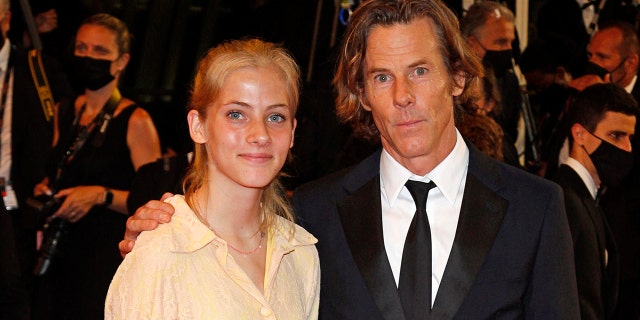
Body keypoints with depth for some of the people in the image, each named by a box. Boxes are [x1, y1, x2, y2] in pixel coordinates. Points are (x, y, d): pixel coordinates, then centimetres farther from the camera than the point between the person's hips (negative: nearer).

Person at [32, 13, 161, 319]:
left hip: (109, 256, -6)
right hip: (62, 255, 6)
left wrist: (101, 195, -22)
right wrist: (44, 189, 4)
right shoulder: (65, 112, 10)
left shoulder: (135, 121, -9)